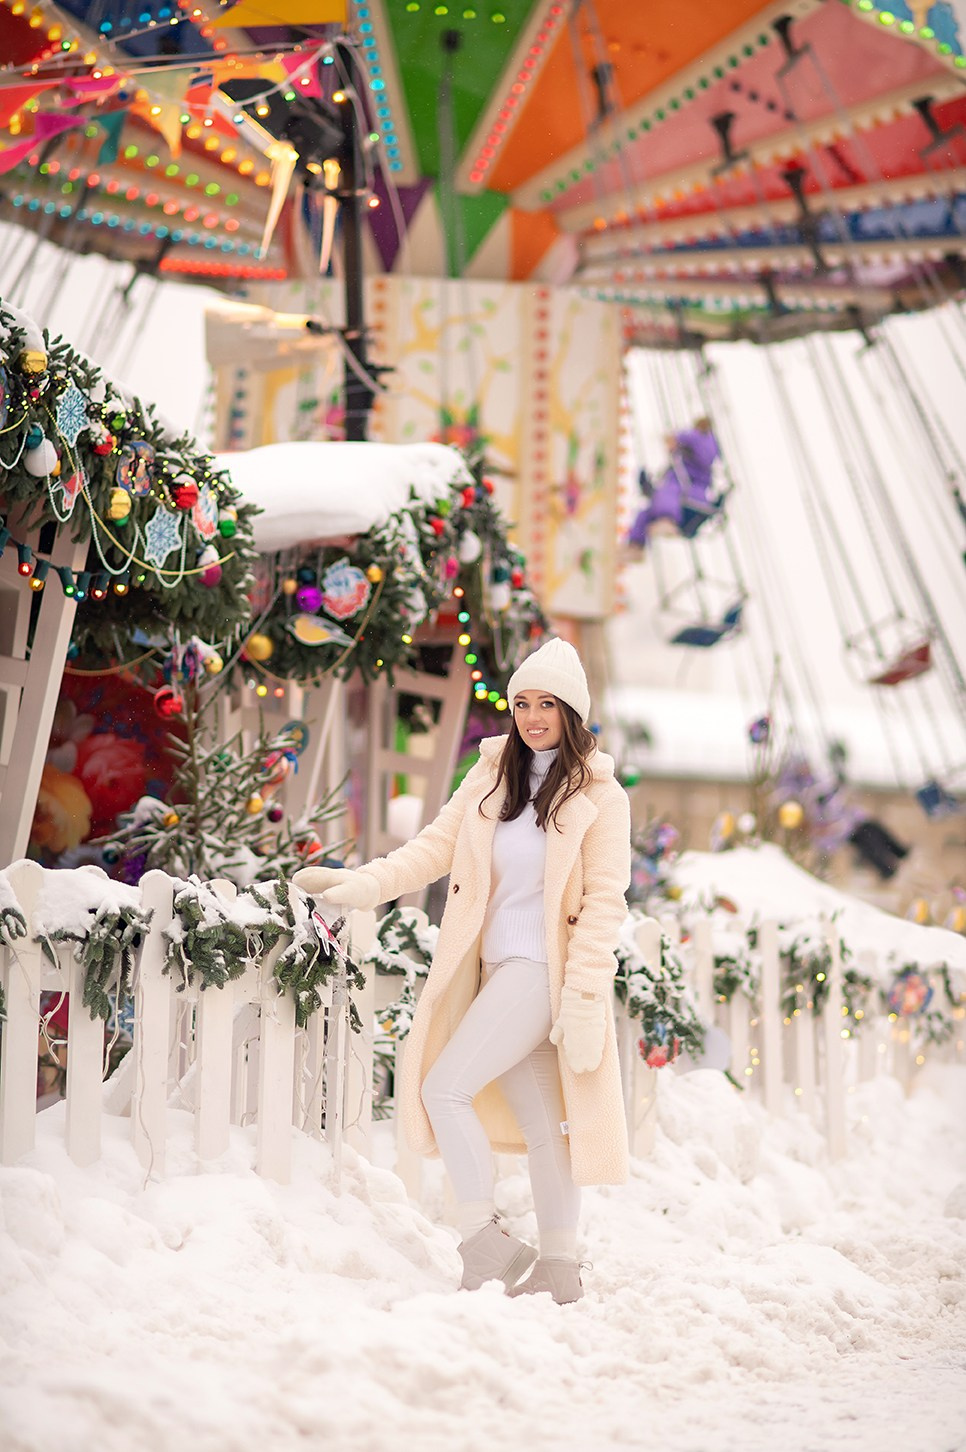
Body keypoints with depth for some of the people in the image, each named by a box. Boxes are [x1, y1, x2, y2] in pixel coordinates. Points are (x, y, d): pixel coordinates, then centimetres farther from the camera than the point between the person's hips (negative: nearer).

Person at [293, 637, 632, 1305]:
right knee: (537, 1119, 10)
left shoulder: (599, 796, -4)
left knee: (445, 1088, -13)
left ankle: (487, 1246, -5)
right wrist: (366, 883, -11)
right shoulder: (492, 778, 11)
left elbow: (604, 901, -9)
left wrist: (583, 997, -16)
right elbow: (437, 845, 5)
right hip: (496, 969, 6)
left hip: (541, 970, -6)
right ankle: (559, 1269, 17)